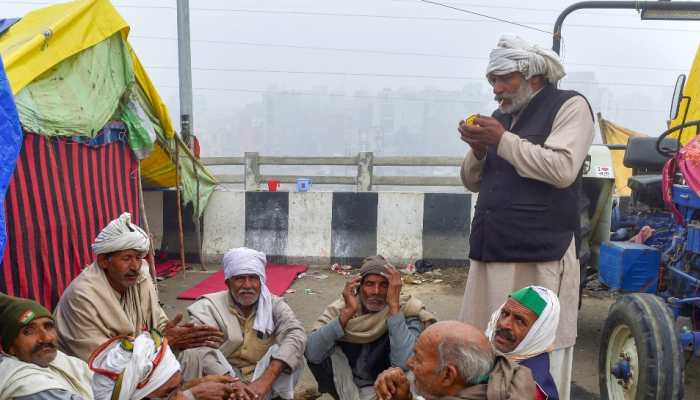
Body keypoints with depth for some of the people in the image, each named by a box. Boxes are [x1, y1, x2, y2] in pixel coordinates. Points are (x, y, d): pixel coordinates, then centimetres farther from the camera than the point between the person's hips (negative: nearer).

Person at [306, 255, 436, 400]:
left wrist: (394, 305, -35)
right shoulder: (340, 308, -12)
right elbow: (312, 354, -27)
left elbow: (403, 363, -35)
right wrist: (347, 312, -33)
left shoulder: (405, 311, -17)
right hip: (343, 384, 1)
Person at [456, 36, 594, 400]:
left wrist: (503, 140, -13)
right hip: (492, 250, 6)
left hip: (541, 254, -6)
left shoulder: (569, 106, 0)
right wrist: (478, 150, 0)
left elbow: (562, 170, -16)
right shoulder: (501, 116, 18)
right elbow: (472, 181, 19)